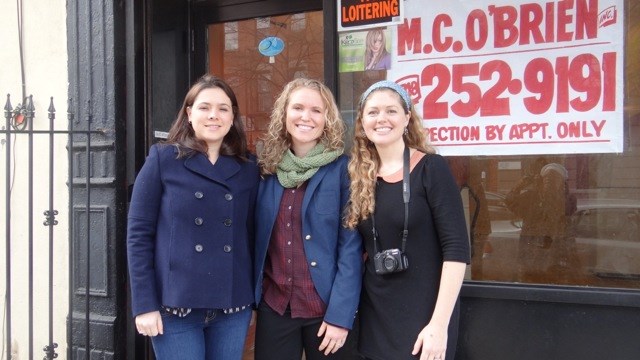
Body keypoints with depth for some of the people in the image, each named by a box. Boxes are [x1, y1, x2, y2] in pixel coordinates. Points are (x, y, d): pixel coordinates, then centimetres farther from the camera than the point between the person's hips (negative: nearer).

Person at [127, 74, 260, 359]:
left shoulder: (249, 168, 6)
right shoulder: (162, 160, -3)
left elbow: (251, 235, 9)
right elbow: (139, 234, -5)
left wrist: (253, 299, 7)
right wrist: (144, 304, -9)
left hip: (232, 307, 3)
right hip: (174, 306, -3)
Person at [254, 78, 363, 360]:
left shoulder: (342, 169, -8)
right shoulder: (268, 168, 4)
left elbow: (351, 245, -11)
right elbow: (259, 239, 9)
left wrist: (341, 315, -14)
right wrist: (253, 297, 4)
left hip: (326, 307, -3)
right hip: (273, 307, 3)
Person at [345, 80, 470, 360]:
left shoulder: (430, 168, -9)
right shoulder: (359, 176, 4)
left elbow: (456, 248, -14)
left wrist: (439, 323, -19)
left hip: (424, 316, -4)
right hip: (374, 318, 5)